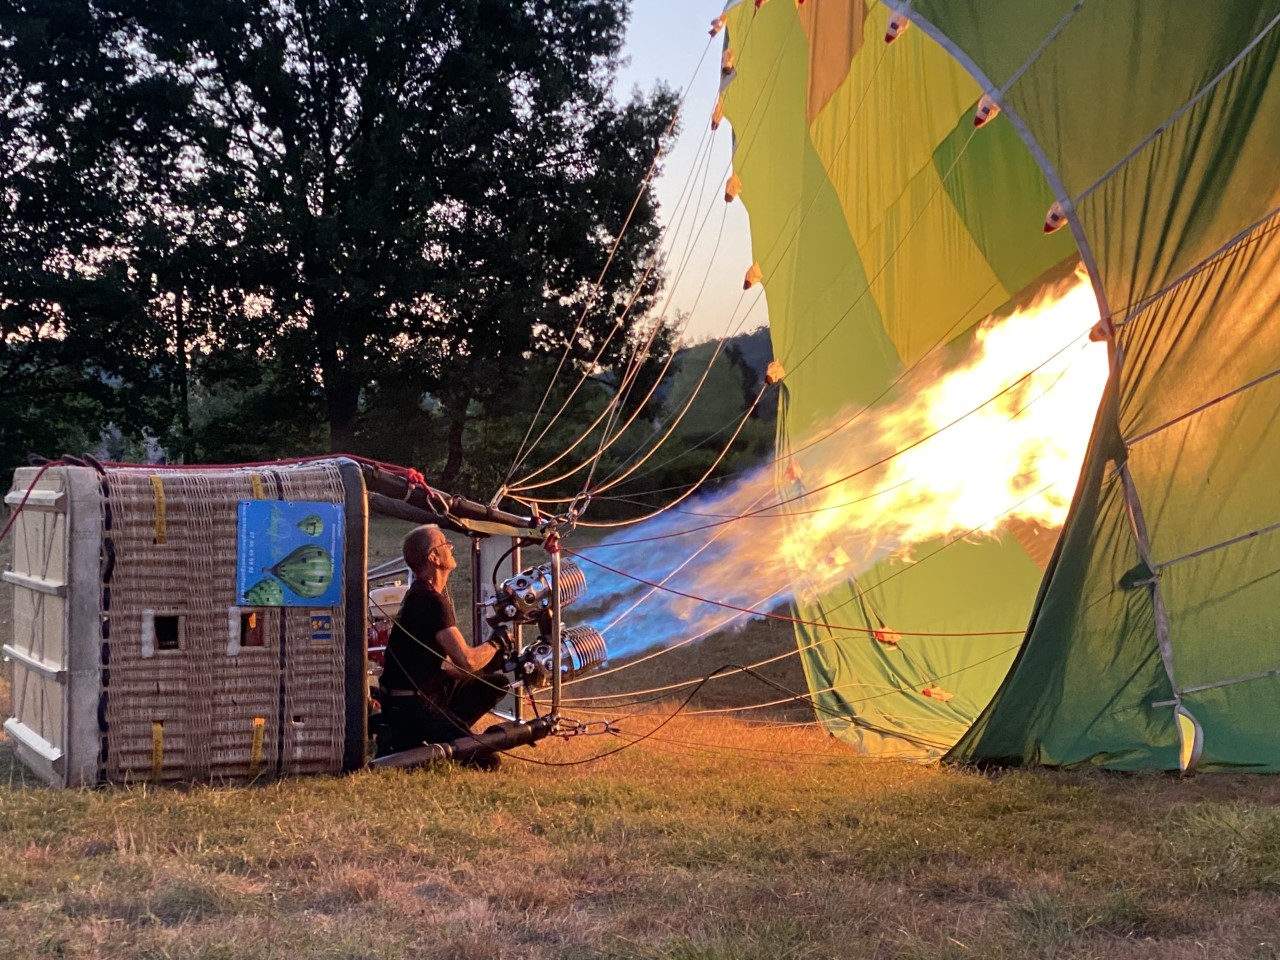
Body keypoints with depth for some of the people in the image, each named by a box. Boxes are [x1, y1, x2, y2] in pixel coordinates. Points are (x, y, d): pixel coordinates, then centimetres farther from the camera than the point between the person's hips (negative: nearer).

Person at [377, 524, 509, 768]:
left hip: (426, 692, 10)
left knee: (498, 683, 13)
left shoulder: (420, 594, 14)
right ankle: (402, 746, -4)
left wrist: (490, 663, 6)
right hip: (408, 705, -10)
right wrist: (495, 643, -4)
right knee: (484, 760, -16)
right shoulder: (431, 601, -19)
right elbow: (467, 660, -25)